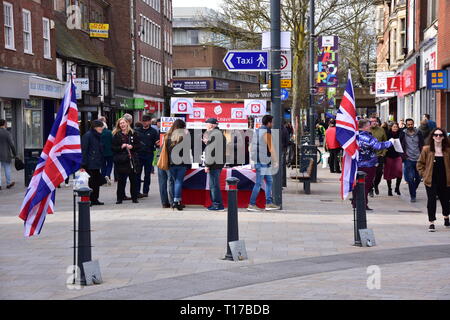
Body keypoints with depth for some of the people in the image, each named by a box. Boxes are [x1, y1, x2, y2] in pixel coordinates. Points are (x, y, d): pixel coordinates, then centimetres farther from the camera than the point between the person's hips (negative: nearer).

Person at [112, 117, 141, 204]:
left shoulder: (133, 134, 8)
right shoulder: (116, 135, 4)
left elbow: (138, 145, 8)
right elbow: (113, 148, 1)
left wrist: (132, 147, -9)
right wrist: (121, 147, -14)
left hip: (132, 160, 2)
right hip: (121, 160, -1)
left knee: (134, 179, 4)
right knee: (121, 180, -1)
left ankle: (134, 197, 12)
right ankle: (120, 198, 6)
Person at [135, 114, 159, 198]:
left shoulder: (153, 131, 4)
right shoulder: (137, 131, 8)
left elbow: (157, 142, 3)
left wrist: (157, 143, -20)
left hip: (149, 155, -1)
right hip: (138, 155, 1)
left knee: (147, 174, 6)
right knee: (137, 173, -1)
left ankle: (145, 191, 14)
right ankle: (137, 191, 3)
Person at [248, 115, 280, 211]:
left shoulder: (257, 131, 14)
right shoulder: (266, 132, -14)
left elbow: (252, 147, 18)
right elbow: (271, 148, -16)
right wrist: (275, 161, -10)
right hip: (263, 161, -10)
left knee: (269, 181, 13)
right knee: (258, 183, -6)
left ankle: (269, 203, 14)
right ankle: (251, 205, -3)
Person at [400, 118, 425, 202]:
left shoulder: (418, 133, 4)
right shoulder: (403, 133, 0)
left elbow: (422, 145, 8)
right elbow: (400, 145, 4)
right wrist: (404, 154, -6)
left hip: (418, 158, 2)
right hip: (408, 159, -2)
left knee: (418, 177, 7)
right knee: (410, 178, -5)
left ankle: (413, 191, 31)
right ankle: (413, 196, 3)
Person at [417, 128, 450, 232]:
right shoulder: (427, 149, -3)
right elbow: (420, 164, 4)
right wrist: (424, 174, -3)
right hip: (431, 180, -2)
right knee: (431, 201, -5)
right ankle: (431, 222, -1)